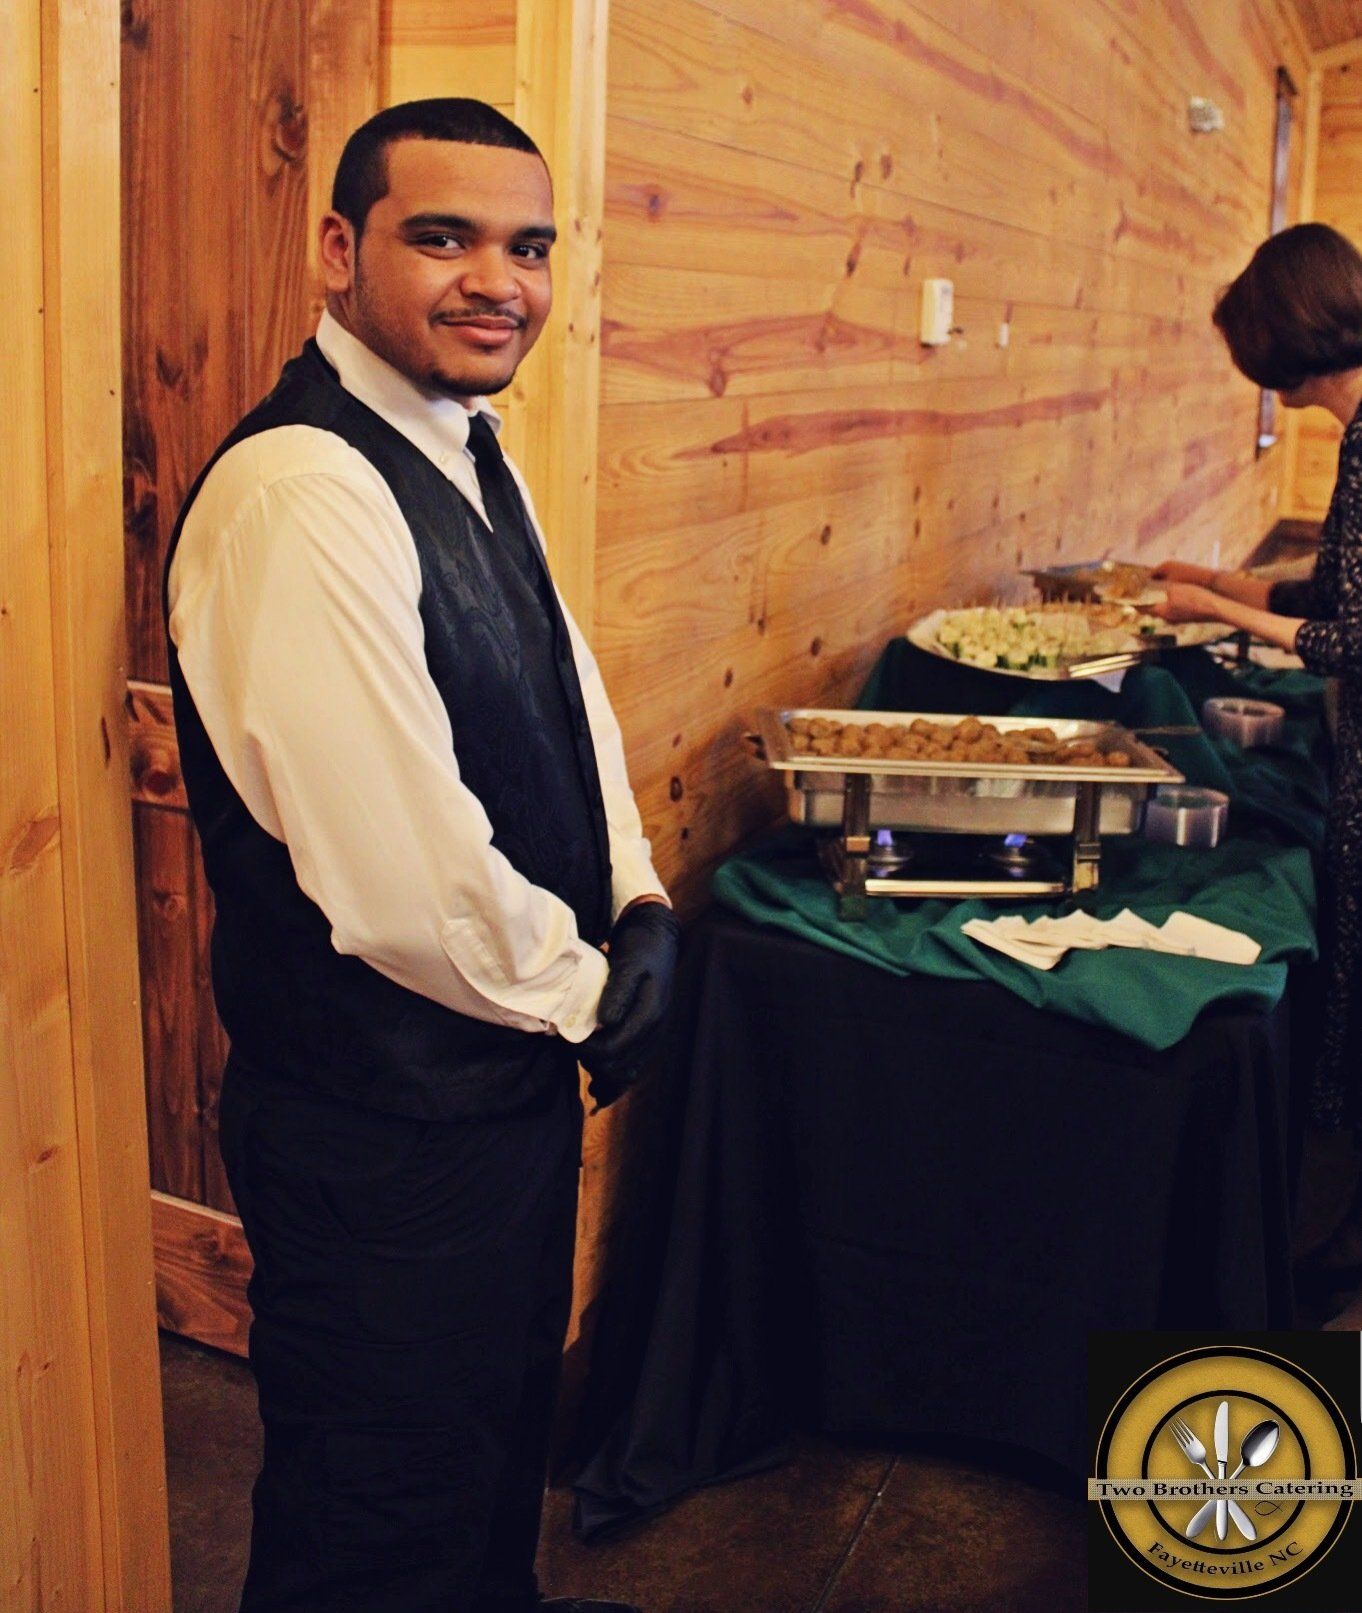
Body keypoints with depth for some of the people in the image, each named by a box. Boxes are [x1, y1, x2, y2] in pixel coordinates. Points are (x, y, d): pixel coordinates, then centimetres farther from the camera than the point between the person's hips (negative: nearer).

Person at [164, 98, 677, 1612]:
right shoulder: (301, 492, -26)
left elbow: (566, 693, 12)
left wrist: (639, 908, -3)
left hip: (517, 1062, 9)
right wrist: (582, 989, -12)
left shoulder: (468, 451, 6)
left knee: (508, 1427, 30)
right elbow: (400, 874, -29)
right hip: (387, 1126, -9)